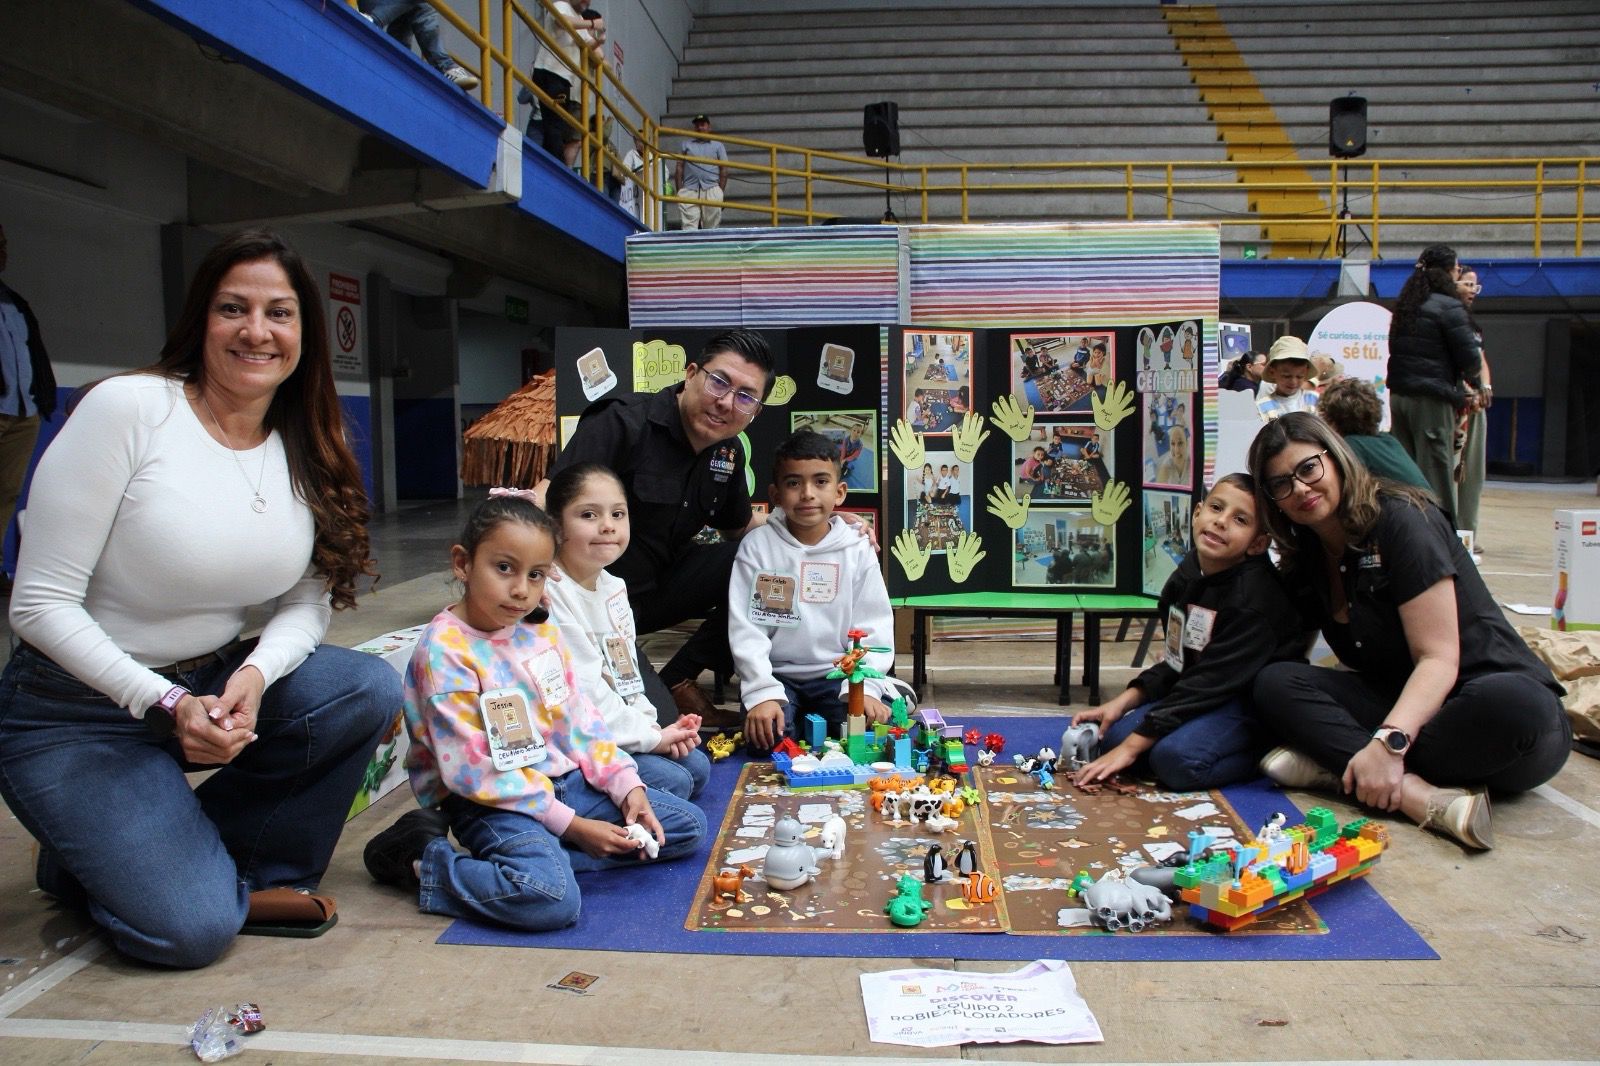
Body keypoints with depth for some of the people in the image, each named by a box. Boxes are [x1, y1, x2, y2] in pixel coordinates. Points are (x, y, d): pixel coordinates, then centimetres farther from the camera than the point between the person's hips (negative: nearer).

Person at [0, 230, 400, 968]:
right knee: (192, 927, -18)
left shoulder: (307, 450, -1)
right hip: (76, 709, -5)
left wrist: (255, 674, -21)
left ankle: (245, 870, 1)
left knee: (370, 691, -20)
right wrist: (164, 705, -26)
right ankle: (88, 858, 17)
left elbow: (306, 603, 0)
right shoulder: (127, 409, -18)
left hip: (216, 685, 5)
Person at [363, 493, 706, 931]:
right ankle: (422, 862, -9)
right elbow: (474, 771, -19)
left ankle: (543, 856, -5)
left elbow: (580, 719, 10)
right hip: (490, 802, -8)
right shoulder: (445, 650, -17)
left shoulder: (541, 631, 5)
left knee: (688, 825, 5)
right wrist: (570, 825, -18)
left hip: (564, 780, 8)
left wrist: (627, 785, -4)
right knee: (552, 899, -34)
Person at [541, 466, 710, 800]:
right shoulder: (550, 594, -22)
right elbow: (583, 690, -23)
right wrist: (650, 736, -16)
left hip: (622, 728, 9)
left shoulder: (612, 586, 8)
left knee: (697, 766, 7)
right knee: (672, 782, -16)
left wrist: (651, 725, -2)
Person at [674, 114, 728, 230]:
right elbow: (679, 167, 14)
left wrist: (720, 192, 0)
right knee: (688, 227, -12)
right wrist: (679, 190, 2)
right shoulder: (686, 144, 19)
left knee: (711, 227, -4)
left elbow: (723, 169, 10)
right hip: (689, 190, 0)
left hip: (711, 190, 0)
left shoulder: (717, 145, 16)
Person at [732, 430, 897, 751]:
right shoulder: (757, 546, -4)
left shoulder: (857, 550, 1)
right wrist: (762, 693, -20)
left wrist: (865, 687, -16)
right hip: (777, 674, -1)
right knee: (765, 737, -26)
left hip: (838, 675, 1)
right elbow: (746, 627, -9)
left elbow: (872, 626, -1)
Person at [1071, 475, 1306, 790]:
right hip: (1198, 693, 7)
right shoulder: (1184, 578, 1)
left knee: (1175, 757, -29)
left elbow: (1210, 682, -25)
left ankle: (1264, 753, -5)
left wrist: (1132, 746, -25)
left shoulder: (1253, 598, -23)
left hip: (1255, 701, -7)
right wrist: (1123, 701, -7)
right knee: (1113, 736, -8)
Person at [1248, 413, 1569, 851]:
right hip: (1398, 704, 5)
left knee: (1518, 705, -41)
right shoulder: (1304, 564, 8)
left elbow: (1439, 659, -19)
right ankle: (1421, 795, -35)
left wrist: (1389, 741, -34)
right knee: (1273, 684, -19)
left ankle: (1337, 767, -31)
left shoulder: (1402, 520, -12)